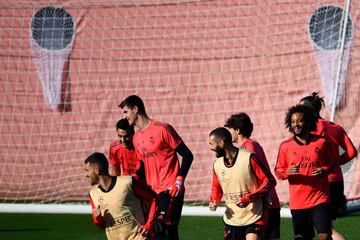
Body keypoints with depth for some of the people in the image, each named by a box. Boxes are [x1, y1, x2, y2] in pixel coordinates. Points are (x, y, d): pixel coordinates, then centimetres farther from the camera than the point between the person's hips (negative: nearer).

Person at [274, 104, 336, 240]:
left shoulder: (321, 142, 1)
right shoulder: (286, 146, 3)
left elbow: (332, 163, 13)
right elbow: (278, 171, 9)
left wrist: (324, 170, -10)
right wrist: (288, 172, -14)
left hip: (320, 199, -2)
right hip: (297, 202, 2)